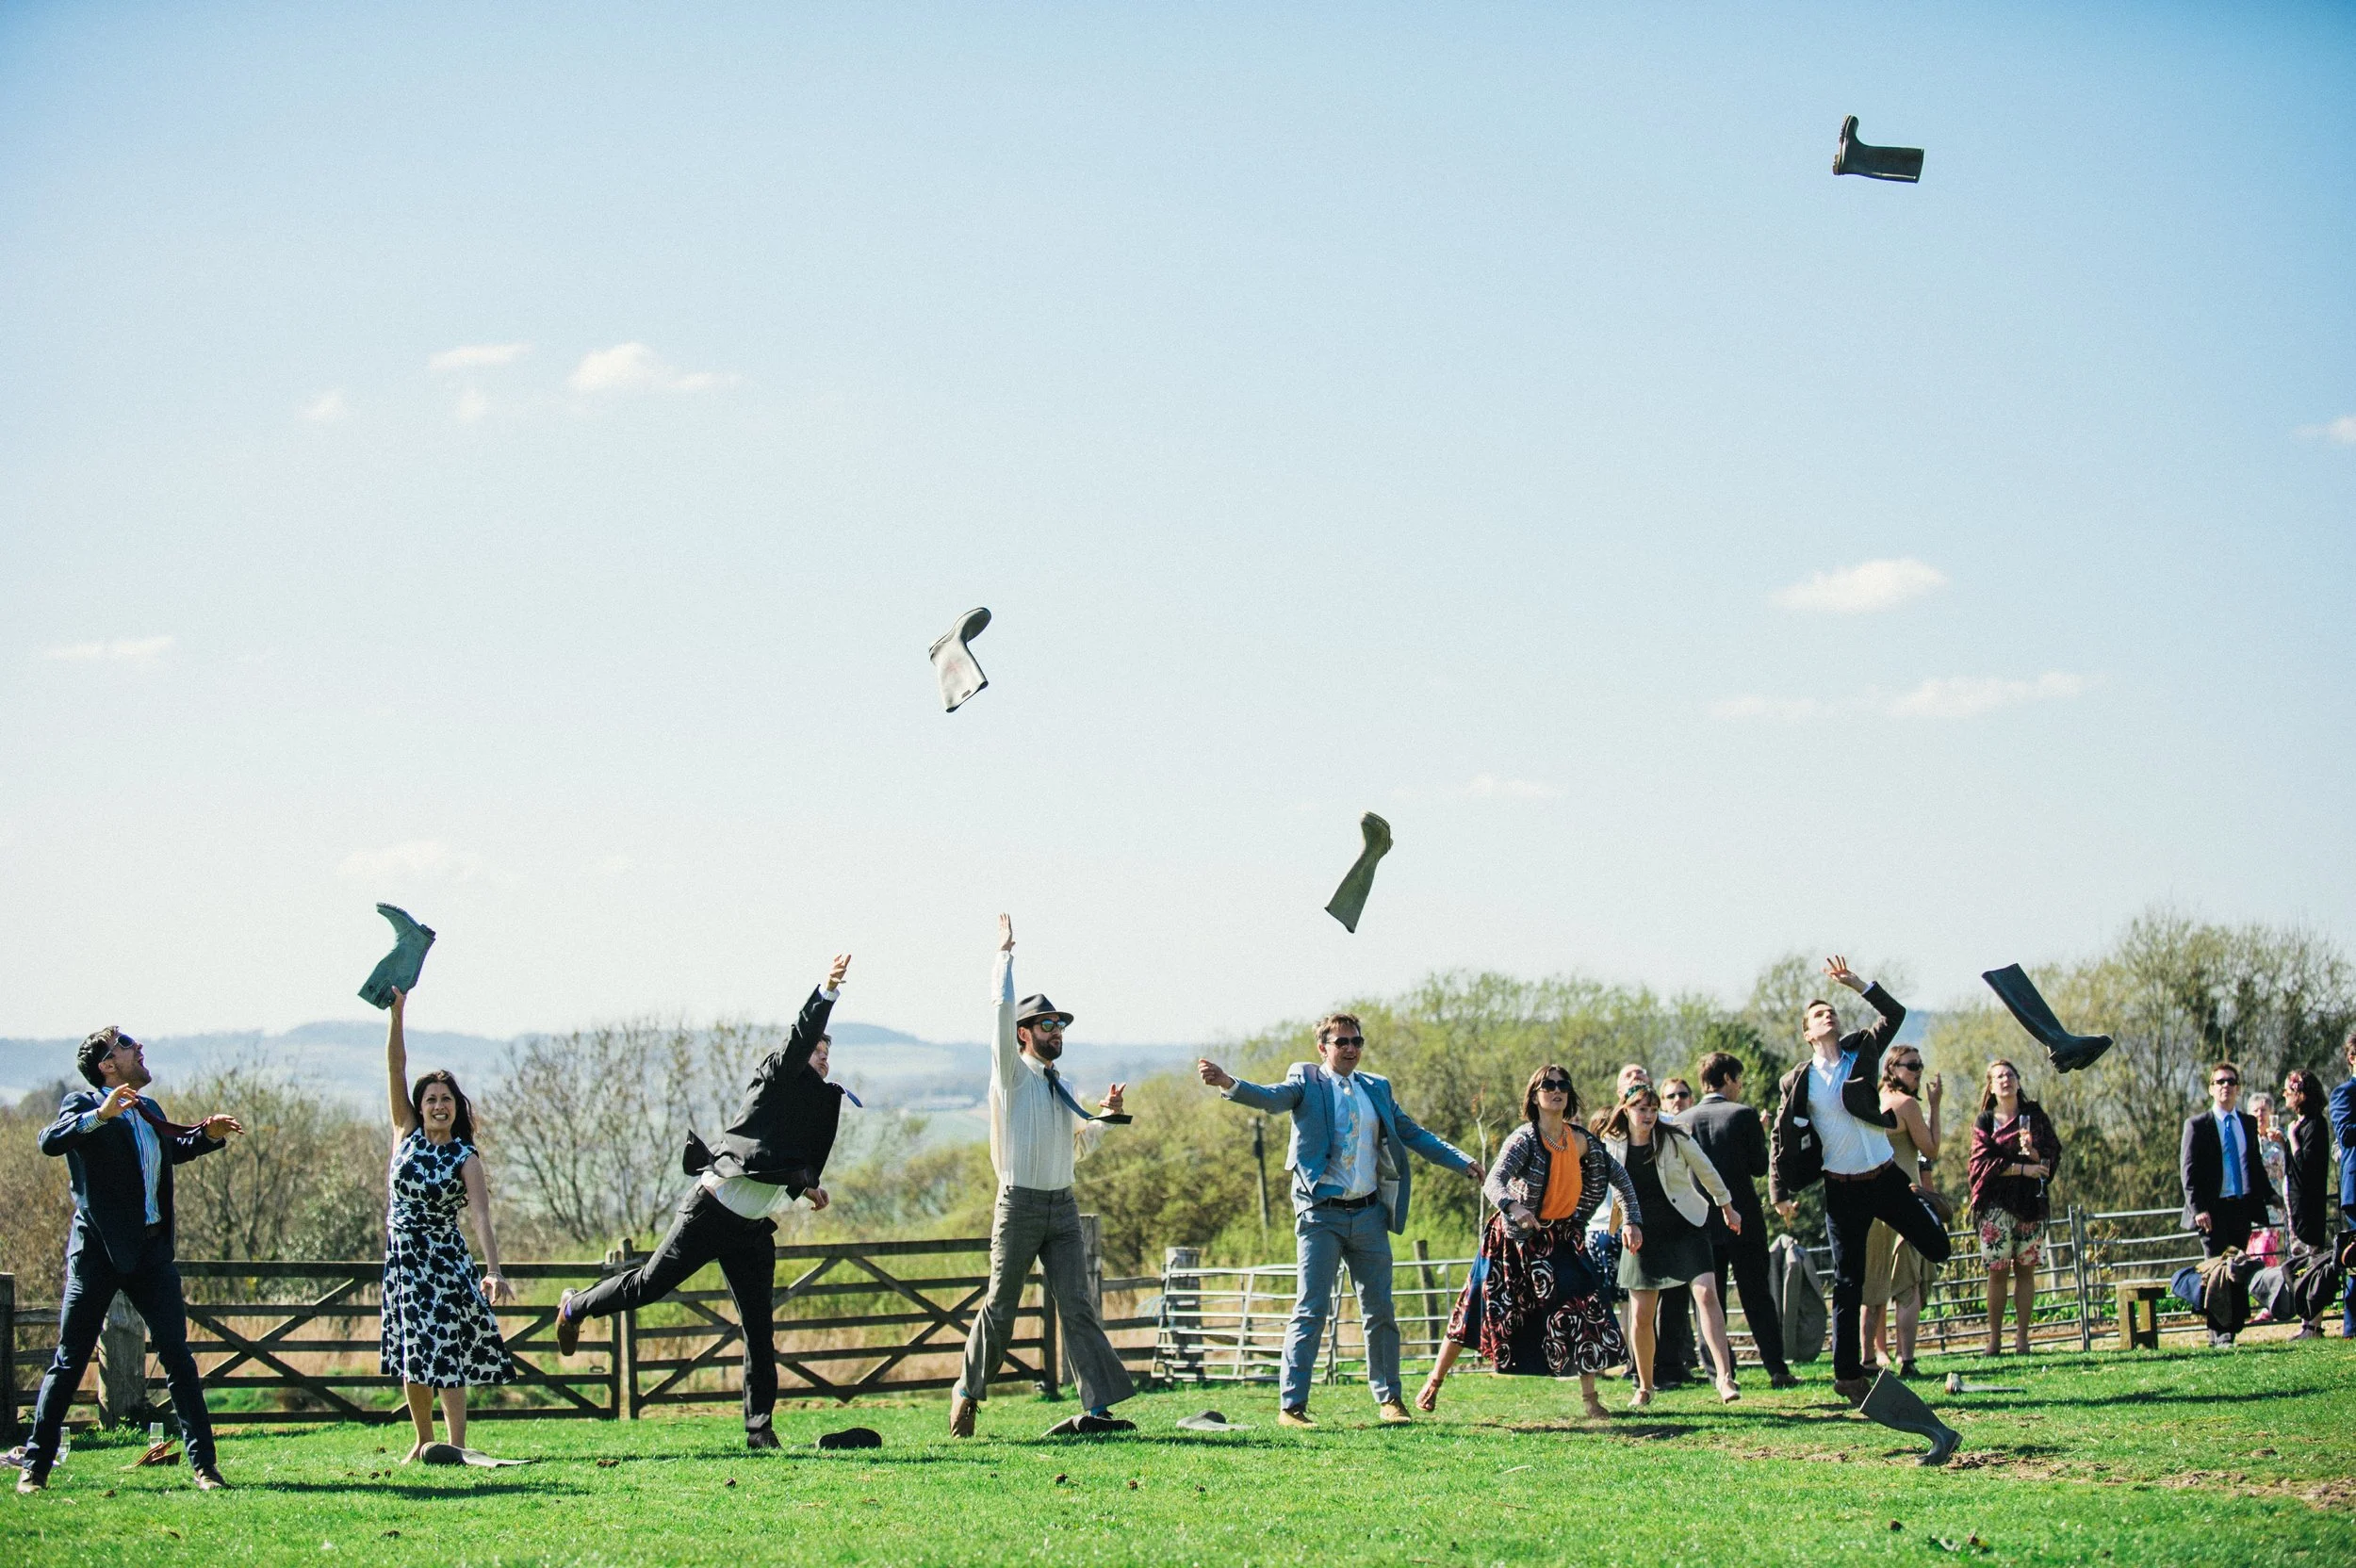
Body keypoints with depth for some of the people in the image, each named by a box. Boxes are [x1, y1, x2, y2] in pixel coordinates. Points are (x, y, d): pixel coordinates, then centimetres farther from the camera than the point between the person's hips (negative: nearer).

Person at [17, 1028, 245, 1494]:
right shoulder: (83, 1104, -5)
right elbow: (51, 1141, -26)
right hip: (98, 1250, -5)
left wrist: (208, 1134, 18)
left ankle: (203, 1463, 8)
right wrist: (100, 1114, -37)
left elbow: (173, 1149, 35)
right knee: (69, 1359, 0)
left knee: (177, 1354, 4)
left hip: (152, 1249, 5)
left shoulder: (149, 1111, 15)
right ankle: (34, 1467, 8)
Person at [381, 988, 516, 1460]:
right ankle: (424, 1440, 25)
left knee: (445, 1351, -10)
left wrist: (494, 1269, -30)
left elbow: (481, 1216, -17)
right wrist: (396, 1017, -14)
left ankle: (456, 1445, -13)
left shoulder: (465, 1159, -5)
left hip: (444, 1260, -4)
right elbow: (396, 1071, -3)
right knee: (411, 1355, 10)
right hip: (402, 1257, 4)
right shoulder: (407, 1133, 5)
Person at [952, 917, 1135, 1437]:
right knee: (1001, 1307, 1)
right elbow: (1003, 1009, -12)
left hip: (1063, 1207, 5)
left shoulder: (1061, 1086, 17)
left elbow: (1080, 1146, 25)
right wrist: (1005, 956, -7)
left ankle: (1096, 1407, -12)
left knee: (1076, 1304, -5)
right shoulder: (1012, 1074, 0)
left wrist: (1105, 1115, 10)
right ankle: (968, 1390, 21)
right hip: (1020, 1204, -5)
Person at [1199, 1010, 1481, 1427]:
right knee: (1311, 1311, -8)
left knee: (1380, 1311, 10)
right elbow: (1272, 1098, -18)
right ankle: (1291, 1405, -6)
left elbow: (1413, 1134, 19)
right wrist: (1227, 1083, -37)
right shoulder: (1307, 1083, 1)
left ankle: (1389, 1399, 22)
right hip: (1321, 1215, -4)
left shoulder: (1377, 1089, 14)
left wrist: (1463, 1161, 11)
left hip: (1369, 1215, 4)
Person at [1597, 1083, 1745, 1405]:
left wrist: (1727, 1209, 14)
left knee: (1707, 1294, -19)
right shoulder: (1613, 1146, -2)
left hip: (1685, 1229, -2)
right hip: (1643, 1235, 2)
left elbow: (1706, 1171, 6)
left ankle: (1724, 1375, -19)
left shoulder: (1675, 1139, -6)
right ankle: (1644, 1386, 18)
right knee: (1641, 1317, 1)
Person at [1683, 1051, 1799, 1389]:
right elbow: (1760, 1167, -6)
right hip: (1743, 1220, -2)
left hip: (1702, 1223, 3)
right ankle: (1776, 1368, -1)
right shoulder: (1744, 1115, -8)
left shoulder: (1683, 1121, 2)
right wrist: (1760, 1135, 9)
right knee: (1757, 1297, 3)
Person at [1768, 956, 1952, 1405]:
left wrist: (1856, 983, -14)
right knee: (1848, 1284, 1)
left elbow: (1895, 1014, -6)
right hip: (1843, 1190, -1)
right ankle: (1848, 1374, 7)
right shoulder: (1798, 1081, 1)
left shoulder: (1862, 1052, 3)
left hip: (1886, 1178, 1)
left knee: (1938, 1247, 0)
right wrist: (1781, 1193, -1)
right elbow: (1780, 1140, 6)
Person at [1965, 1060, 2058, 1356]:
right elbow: (1982, 1162, -6)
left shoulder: (2035, 1115, 11)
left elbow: (2054, 1155, 5)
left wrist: (2034, 1153, -16)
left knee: (2026, 1270, 1)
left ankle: (2022, 1337, 3)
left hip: (2031, 1201, 2)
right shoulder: (1985, 1121, 6)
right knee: (1997, 1272, -4)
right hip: (1997, 1204, -2)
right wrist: (2022, 1168, -12)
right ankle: (1994, 1338, -1)